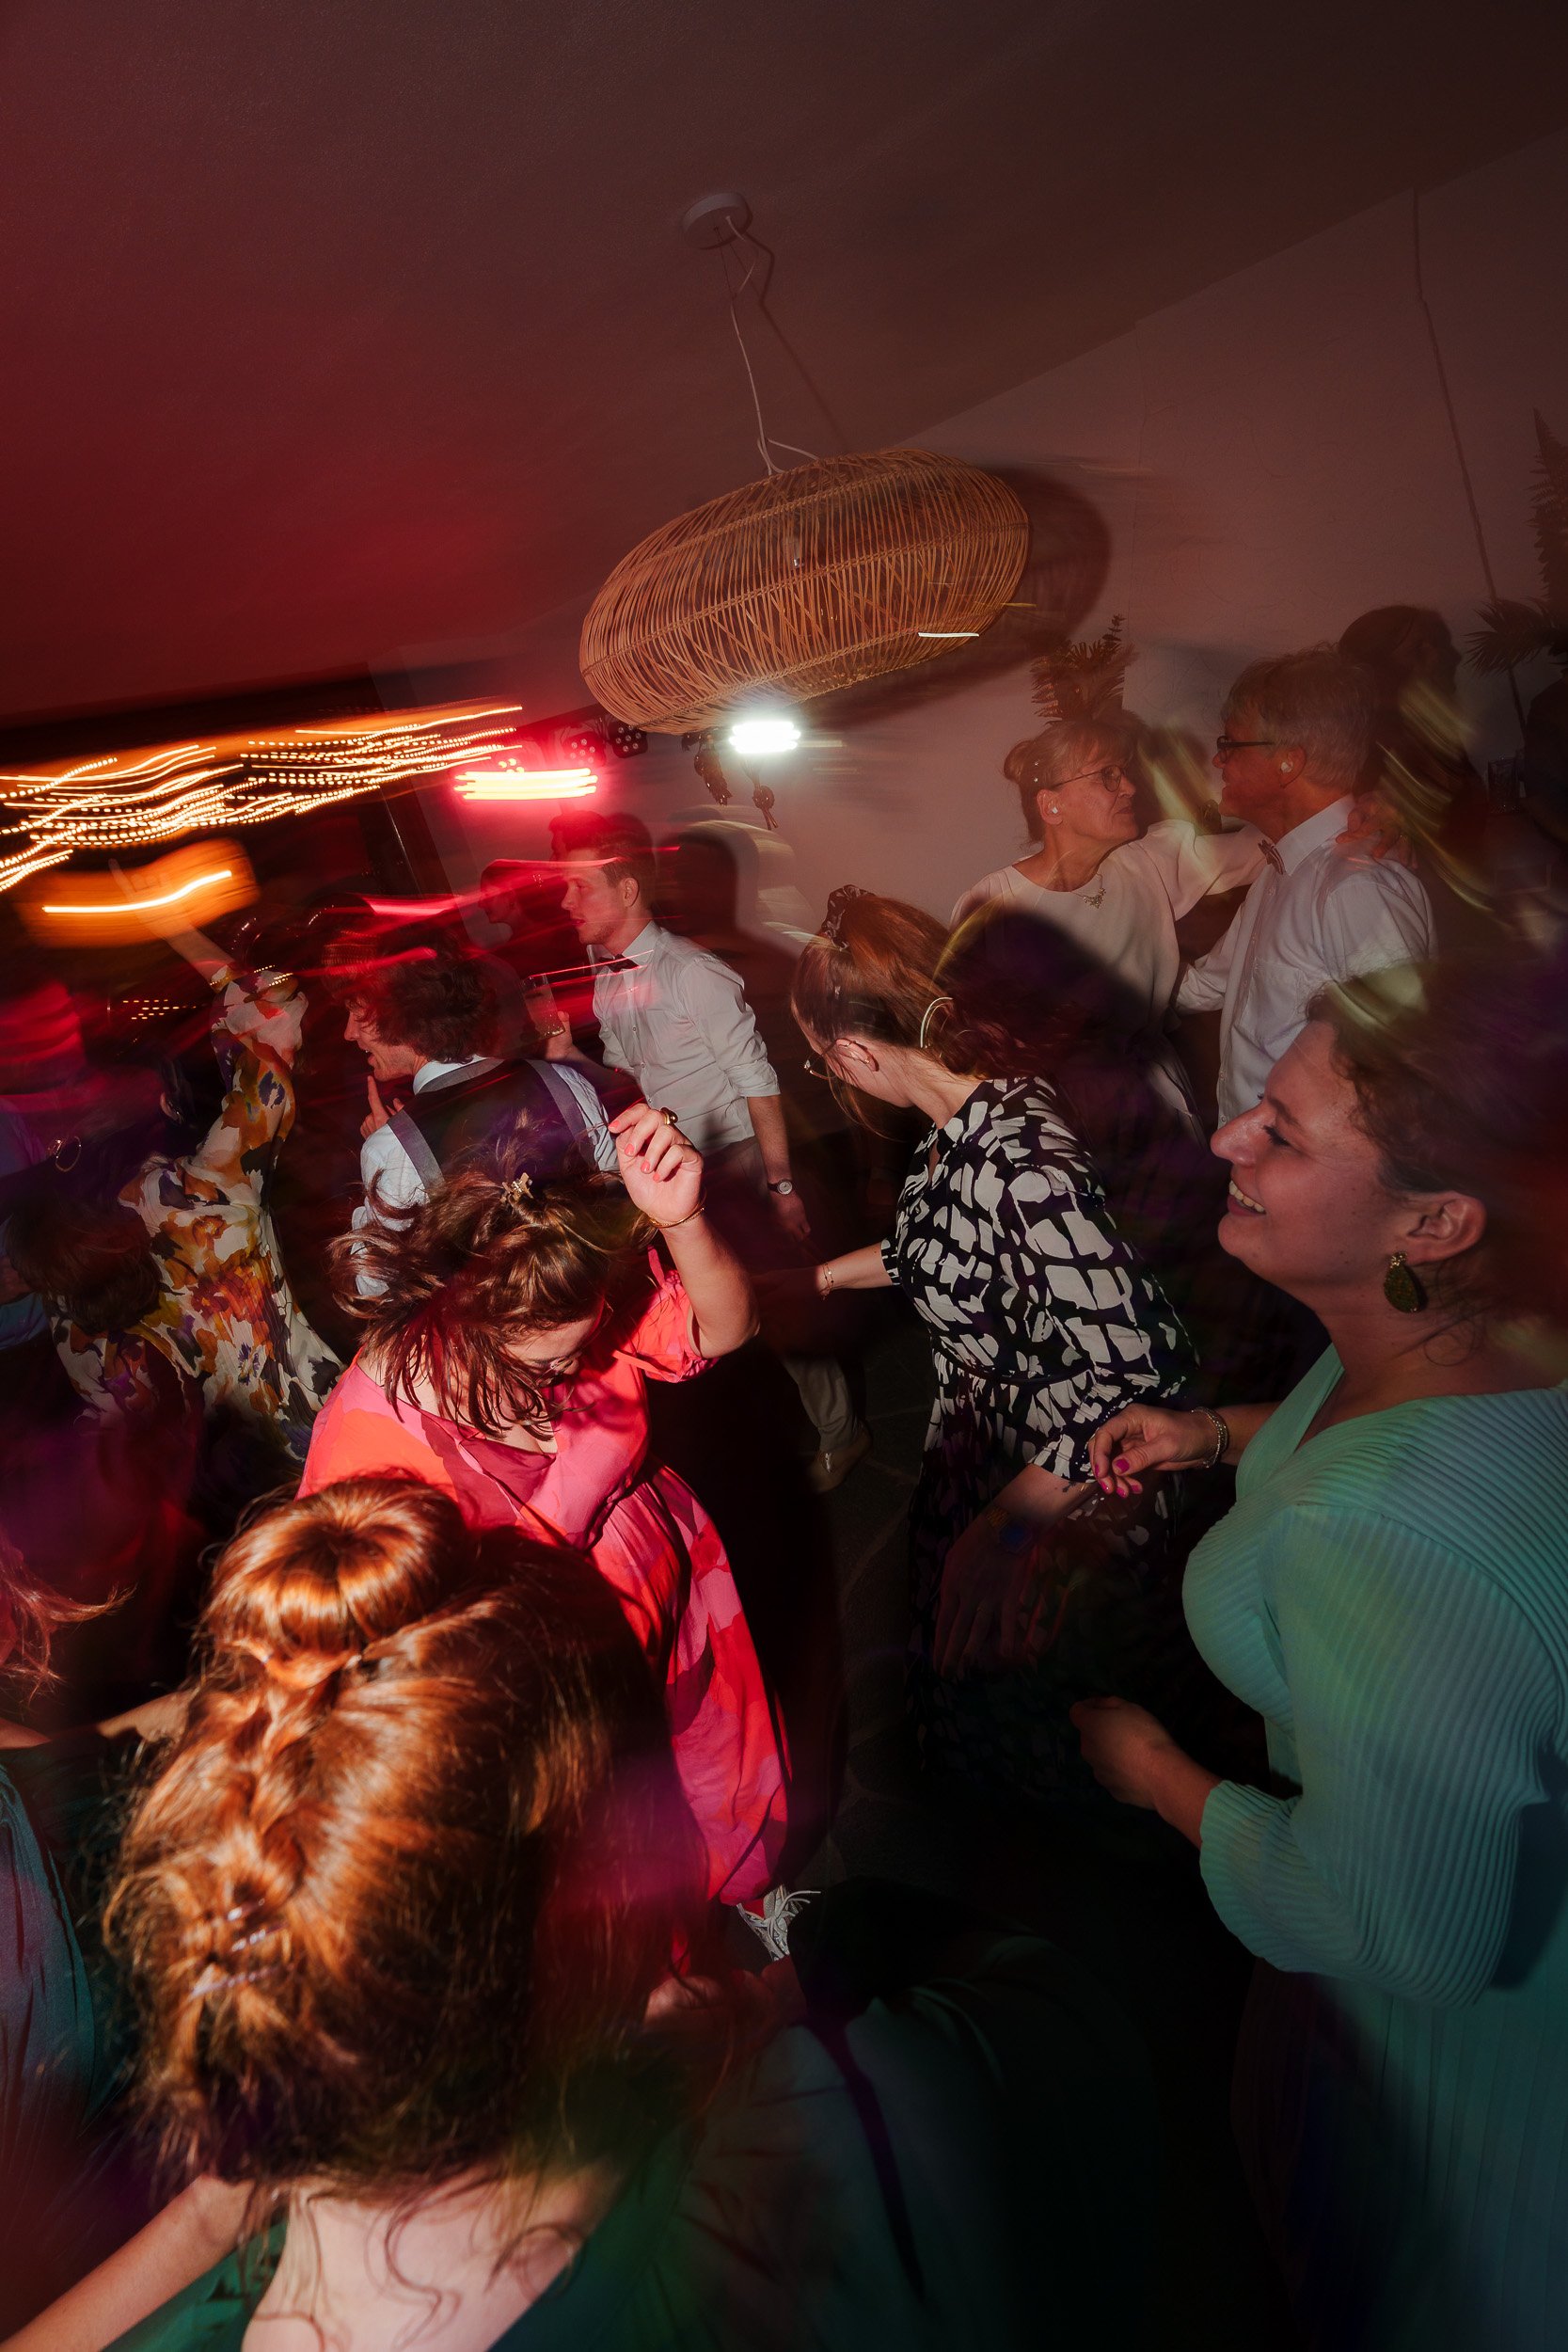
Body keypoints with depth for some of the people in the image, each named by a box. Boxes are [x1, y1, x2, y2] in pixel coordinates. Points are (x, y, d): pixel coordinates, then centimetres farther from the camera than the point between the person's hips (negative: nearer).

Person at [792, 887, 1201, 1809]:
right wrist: (833, 1273, 18)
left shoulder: (1013, 1161, -36)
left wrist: (1004, 1526, -35)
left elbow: (1137, 1363, -38)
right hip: (979, 1451, 9)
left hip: (1062, 1503, -9)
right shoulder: (964, 1115, -7)